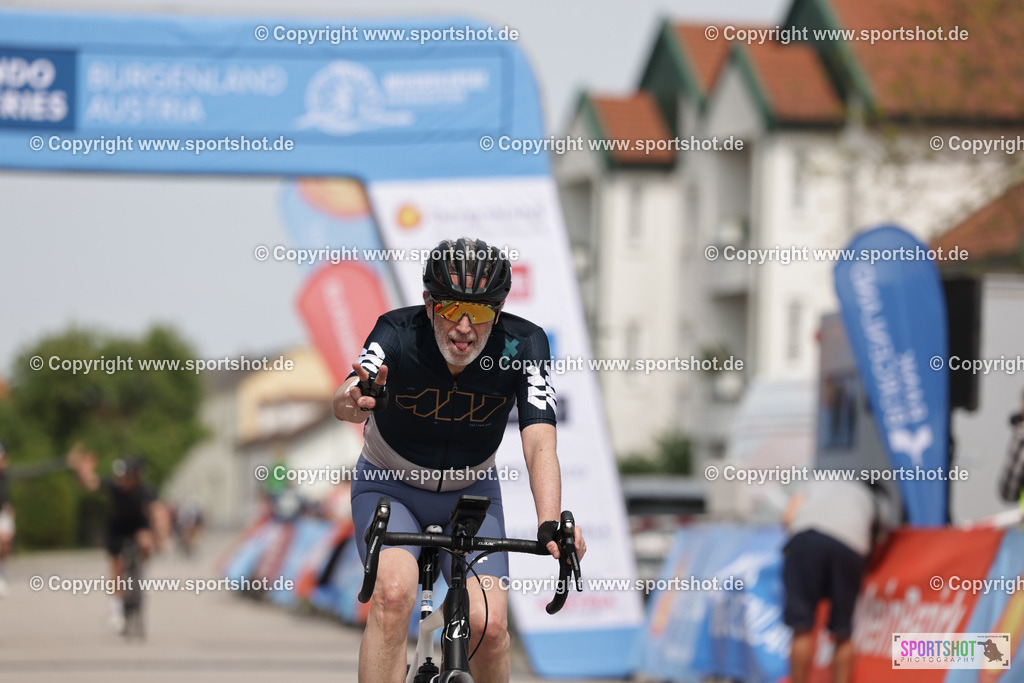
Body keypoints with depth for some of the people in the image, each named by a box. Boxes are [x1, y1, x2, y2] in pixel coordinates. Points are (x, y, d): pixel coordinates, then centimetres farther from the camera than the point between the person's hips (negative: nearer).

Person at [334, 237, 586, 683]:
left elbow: (539, 443, -32)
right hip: (390, 486, -1)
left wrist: (551, 524, -50)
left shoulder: (522, 345, -23)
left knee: (488, 622, -17)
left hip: (471, 492, 2)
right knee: (394, 592, -30)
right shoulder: (399, 334, -27)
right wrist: (357, 402, -71)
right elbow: (344, 401, -45)